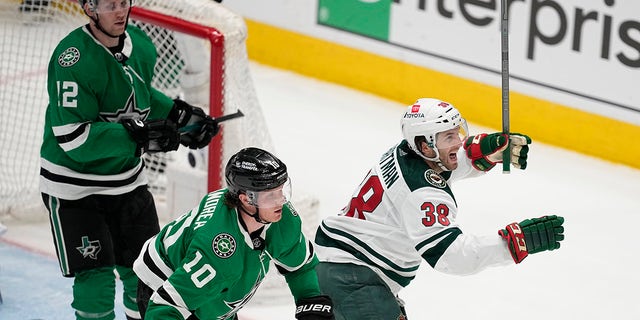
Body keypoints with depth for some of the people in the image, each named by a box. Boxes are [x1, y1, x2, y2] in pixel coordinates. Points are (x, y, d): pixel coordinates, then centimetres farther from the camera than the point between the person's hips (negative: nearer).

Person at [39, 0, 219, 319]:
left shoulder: (141, 45, -2)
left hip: (127, 178, 7)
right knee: (95, 277, -5)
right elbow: (73, 137, -29)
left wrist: (180, 114, 4)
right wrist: (138, 136, -32)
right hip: (74, 187, -7)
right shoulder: (73, 59, -26)